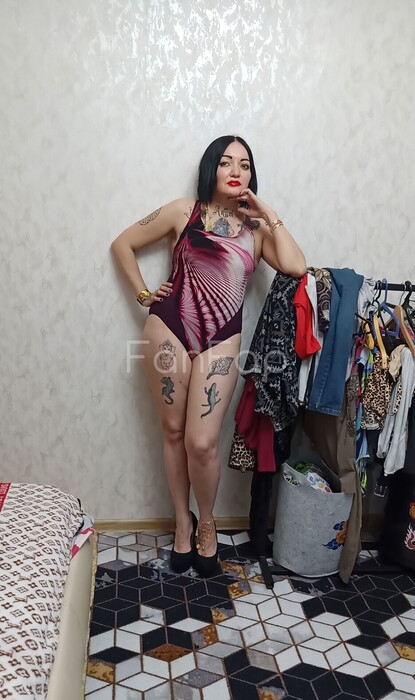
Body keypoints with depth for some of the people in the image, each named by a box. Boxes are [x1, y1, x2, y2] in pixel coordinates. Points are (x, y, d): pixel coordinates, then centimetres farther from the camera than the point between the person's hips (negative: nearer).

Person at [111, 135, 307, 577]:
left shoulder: (257, 229, 12)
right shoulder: (184, 212, 6)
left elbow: (296, 267, -6)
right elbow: (123, 244, 12)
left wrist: (269, 215, 0)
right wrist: (143, 295, 5)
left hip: (221, 339, 0)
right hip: (169, 328, 0)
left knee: (202, 442, -6)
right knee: (173, 431, 8)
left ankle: (206, 523, 22)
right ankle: (183, 520, 29)